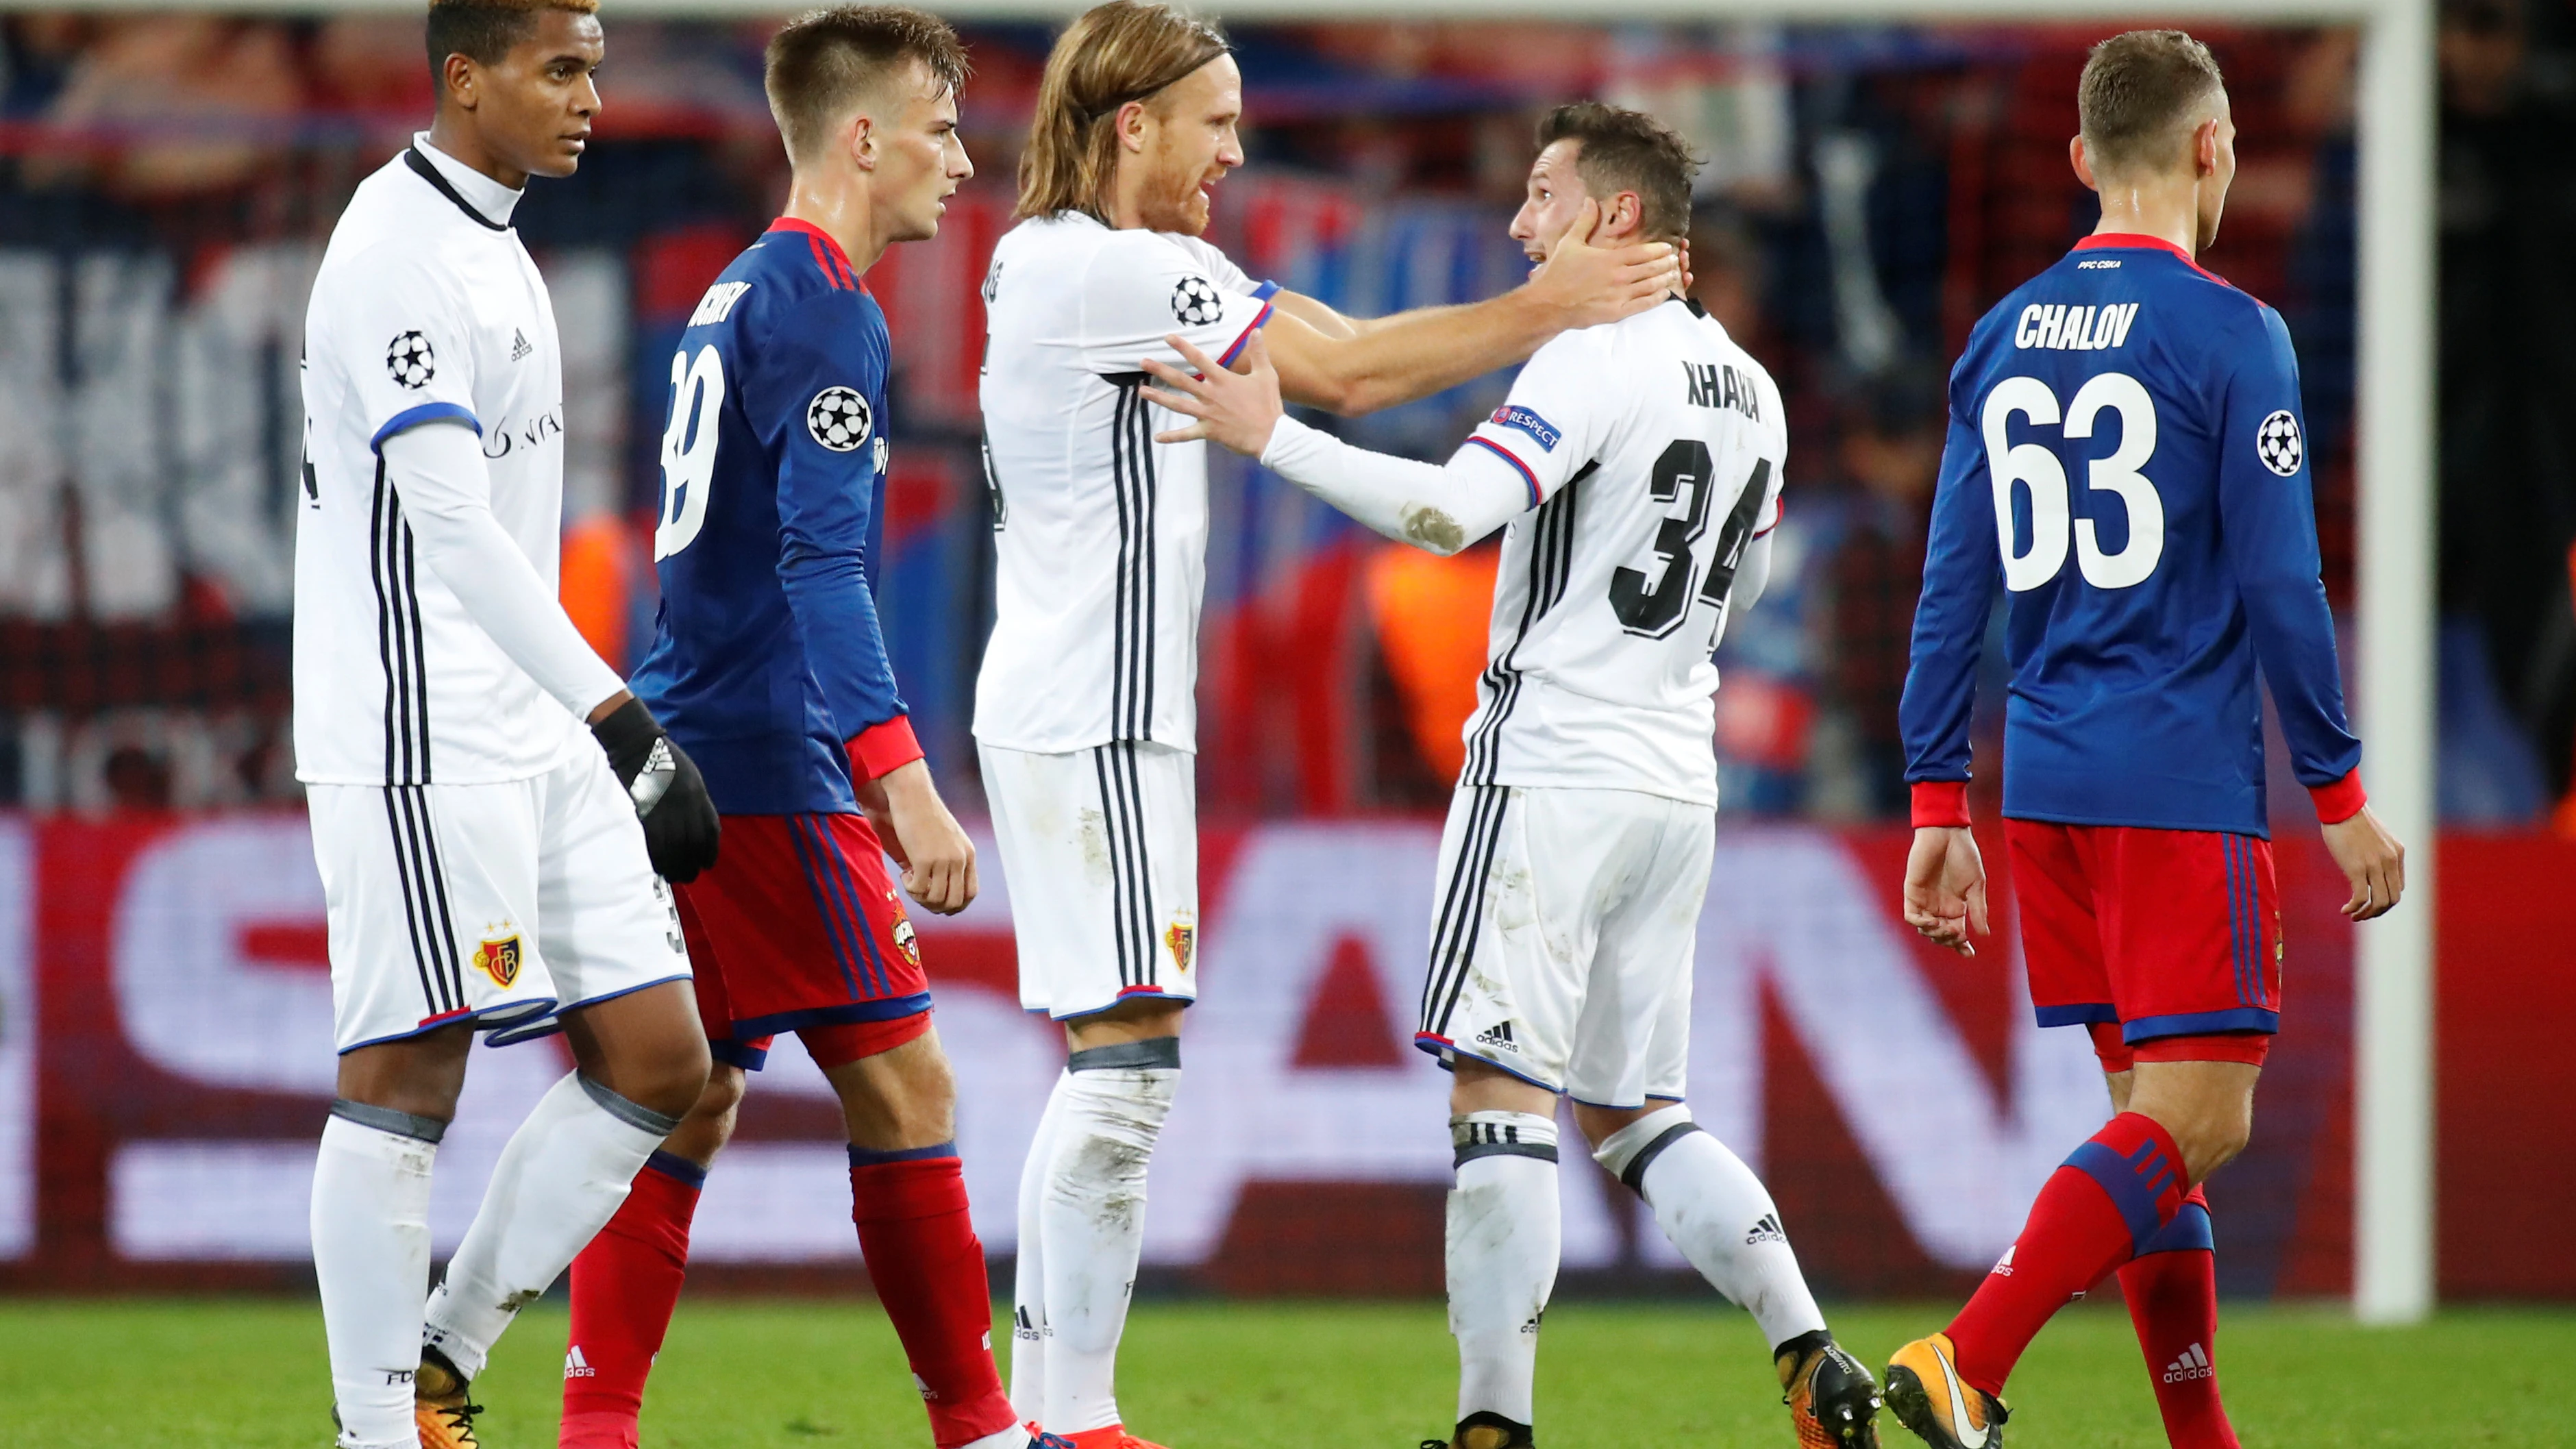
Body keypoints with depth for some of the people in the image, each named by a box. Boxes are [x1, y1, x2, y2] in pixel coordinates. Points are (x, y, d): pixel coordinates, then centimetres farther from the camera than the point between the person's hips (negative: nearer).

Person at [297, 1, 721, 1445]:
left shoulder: (490, 243, 17)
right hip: (420, 740, -10)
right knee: (407, 1080, -6)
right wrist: (619, 715, -25)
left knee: (657, 1062, 5)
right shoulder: (403, 257, -14)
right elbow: (450, 525, -21)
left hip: (532, 733, 10)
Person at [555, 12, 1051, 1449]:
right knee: (906, 1091, -5)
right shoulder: (823, 310, -11)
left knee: (689, 1102, 9)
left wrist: (861, 775, 32)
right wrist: (903, 781, -26)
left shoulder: (736, 300, 19)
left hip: (689, 751, 10)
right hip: (768, 765, -10)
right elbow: (819, 564, -21)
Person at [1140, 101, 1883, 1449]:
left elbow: (1454, 512, -25)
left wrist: (1271, 436, -25)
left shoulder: (1597, 361, -13)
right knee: (1631, 1109, 15)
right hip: (1677, 779, 8)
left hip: (1553, 770, -8)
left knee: (1500, 1090, -7)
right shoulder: (1747, 389, 13)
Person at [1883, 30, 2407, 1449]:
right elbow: (2280, 587, -9)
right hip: (2181, 785, -7)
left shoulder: (2003, 338, 10)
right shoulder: (2230, 334, -8)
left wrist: (1938, 804, 13)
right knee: (2196, 1113, -7)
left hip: (2046, 789, 7)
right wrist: (2339, 798, -3)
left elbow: (1953, 586, 10)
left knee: (2152, 1105, 12)